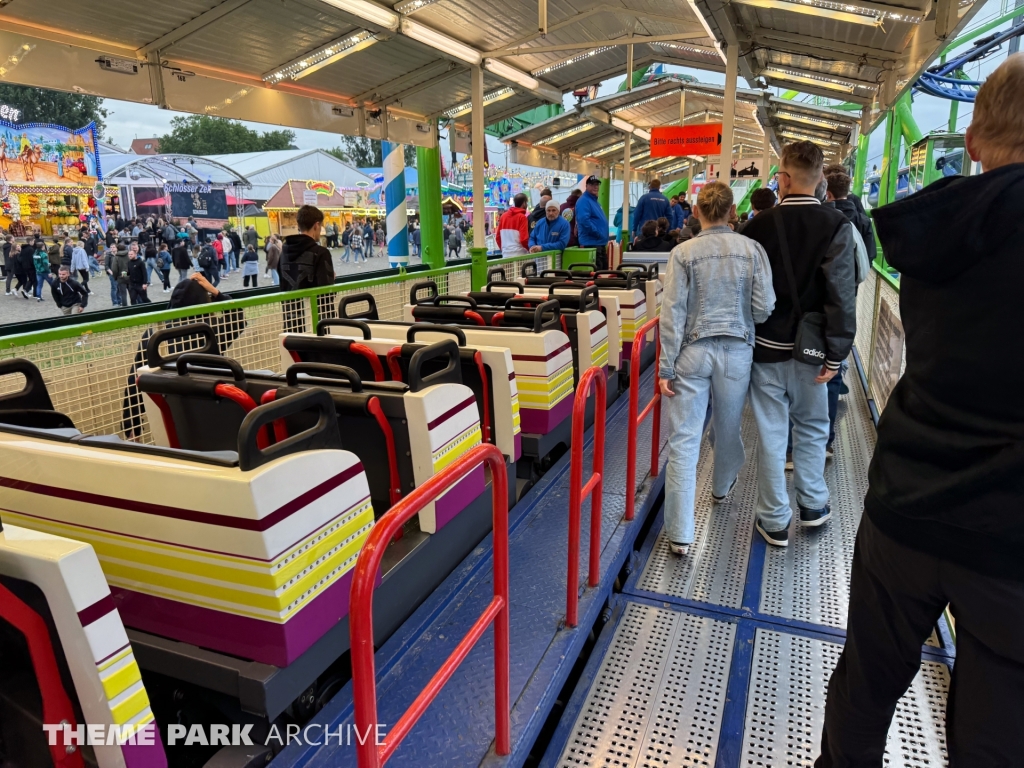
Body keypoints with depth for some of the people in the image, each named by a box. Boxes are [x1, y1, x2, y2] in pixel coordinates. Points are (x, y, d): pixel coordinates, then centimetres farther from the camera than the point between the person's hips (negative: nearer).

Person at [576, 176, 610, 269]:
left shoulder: (595, 201, 20)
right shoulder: (584, 201, -11)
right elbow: (584, 220, -26)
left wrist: (604, 238, 16)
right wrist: (597, 233, -20)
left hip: (600, 243, 11)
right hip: (591, 243, -11)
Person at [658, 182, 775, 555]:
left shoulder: (684, 252, -6)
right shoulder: (752, 250, -2)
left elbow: (673, 312, -9)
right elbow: (764, 307, -5)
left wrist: (666, 367, -6)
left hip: (693, 352, -2)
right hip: (737, 351, 2)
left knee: (683, 442, 0)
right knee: (728, 430, 23)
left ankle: (680, 534, 0)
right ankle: (721, 489, 51)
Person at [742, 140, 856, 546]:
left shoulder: (760, 225, -6)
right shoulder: (835, 225, -8)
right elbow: (841, 294, -12)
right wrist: (836, 353, -7)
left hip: (766, 344, 0)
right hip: (810, 346, 0)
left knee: (771, 432, 7)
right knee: (812, 426, 19)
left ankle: (775, 520, 16)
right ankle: (812, 505, 32)